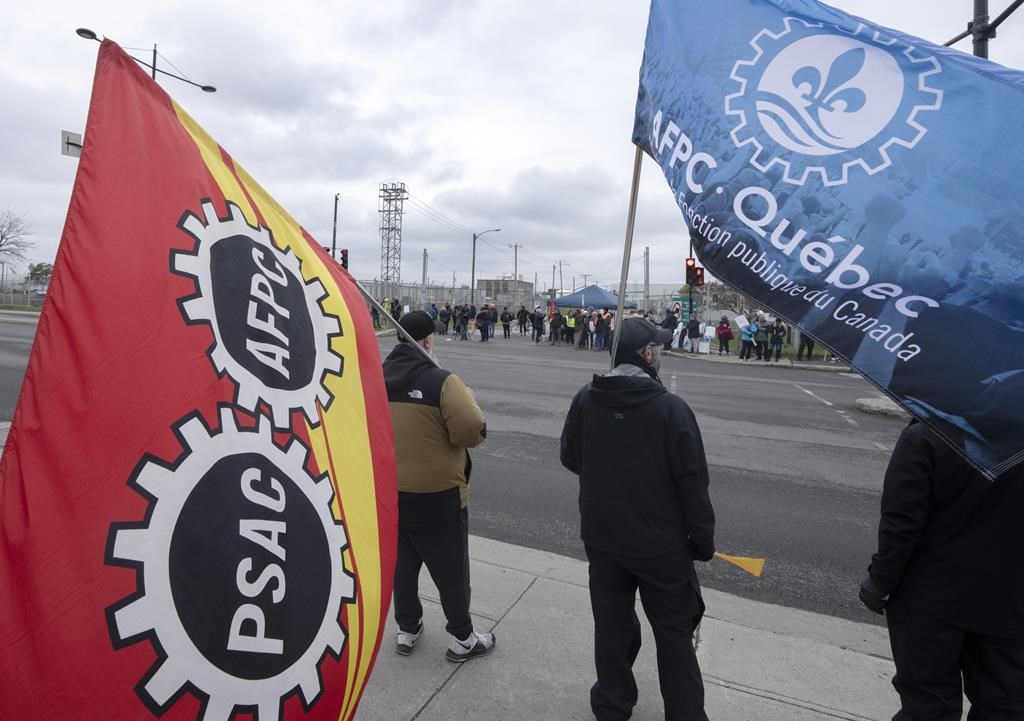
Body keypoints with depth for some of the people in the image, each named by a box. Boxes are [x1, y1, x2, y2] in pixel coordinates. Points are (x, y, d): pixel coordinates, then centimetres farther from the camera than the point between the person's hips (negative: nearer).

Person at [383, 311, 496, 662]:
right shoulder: (441, 381, -20)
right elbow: (474, 431, -26)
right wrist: (468, 399, -7)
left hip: (389, 492, 6)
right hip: (437, 494, -5)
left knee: (402, 564, 22)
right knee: (451, 569, 12)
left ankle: (407, 630, 38)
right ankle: (462, 639, 27)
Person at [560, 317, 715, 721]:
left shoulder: (586, 400, -8)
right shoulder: (670, 408, -20)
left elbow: (570, 458, 4)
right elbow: (692, 482, -16)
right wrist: (702, 539, -3)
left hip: (601, 537, 4)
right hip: (661, 543, -4)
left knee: (612, 625, 20)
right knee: (674, 635, 15)